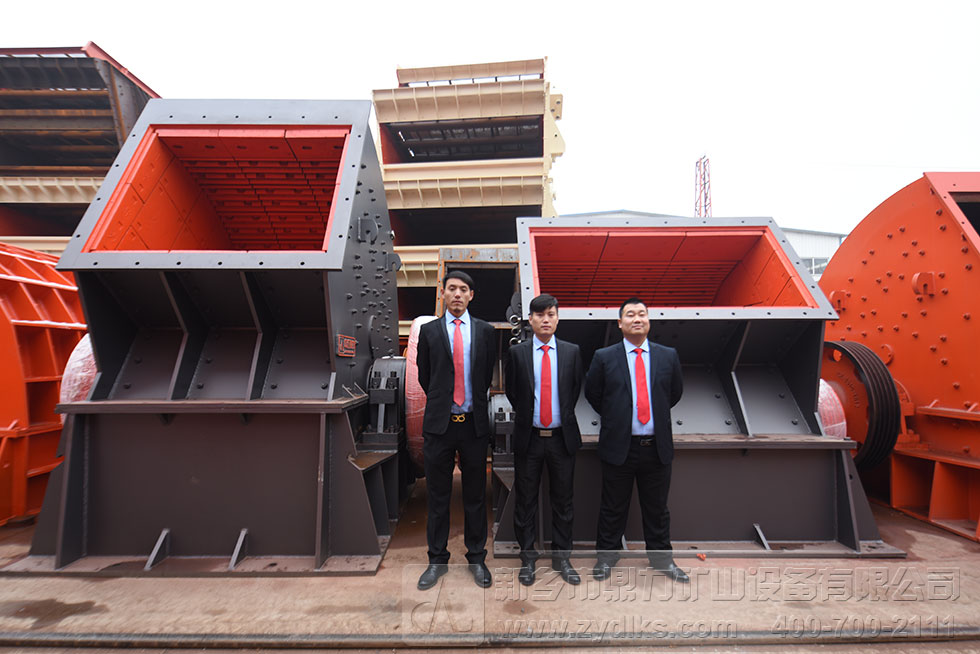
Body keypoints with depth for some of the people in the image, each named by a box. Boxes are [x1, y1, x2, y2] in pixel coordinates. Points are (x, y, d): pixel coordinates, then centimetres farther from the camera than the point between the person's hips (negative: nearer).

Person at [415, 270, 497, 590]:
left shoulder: (485, 331, 4)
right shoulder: (429, 331, 4)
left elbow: (490, 375, 8)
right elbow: (424, 377, 9)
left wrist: (475, 403, 11)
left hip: (474, 423, 0)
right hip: (439, 423, 0)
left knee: (475, 494, 12)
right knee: (438, 496, 11)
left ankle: (476, 558, 30)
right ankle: (437, 559, 29)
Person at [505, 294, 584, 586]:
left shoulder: (572, 351, 2)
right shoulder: (517, 352, -1)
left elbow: (576, 389, 9)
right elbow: (512, 391, 6)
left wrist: (564, 416, 8)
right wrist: (526, 416, 7)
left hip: (562, 437, 1)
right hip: (529, 437, -1)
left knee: (562, 499, 13)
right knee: (526, 499, 10)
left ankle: (561, 557, 30)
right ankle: (528, 557, 27)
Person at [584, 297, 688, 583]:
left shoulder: (668, 356, 3)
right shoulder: (604, 357, -4)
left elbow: (675, 393, 16)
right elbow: (592, 394, 6)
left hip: (657, 447, 2)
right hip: (619, 446, -2)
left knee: (657, 508, 18)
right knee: (613, 508, 12)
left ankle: (662, 558, 38)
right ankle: (607, 556, 32)